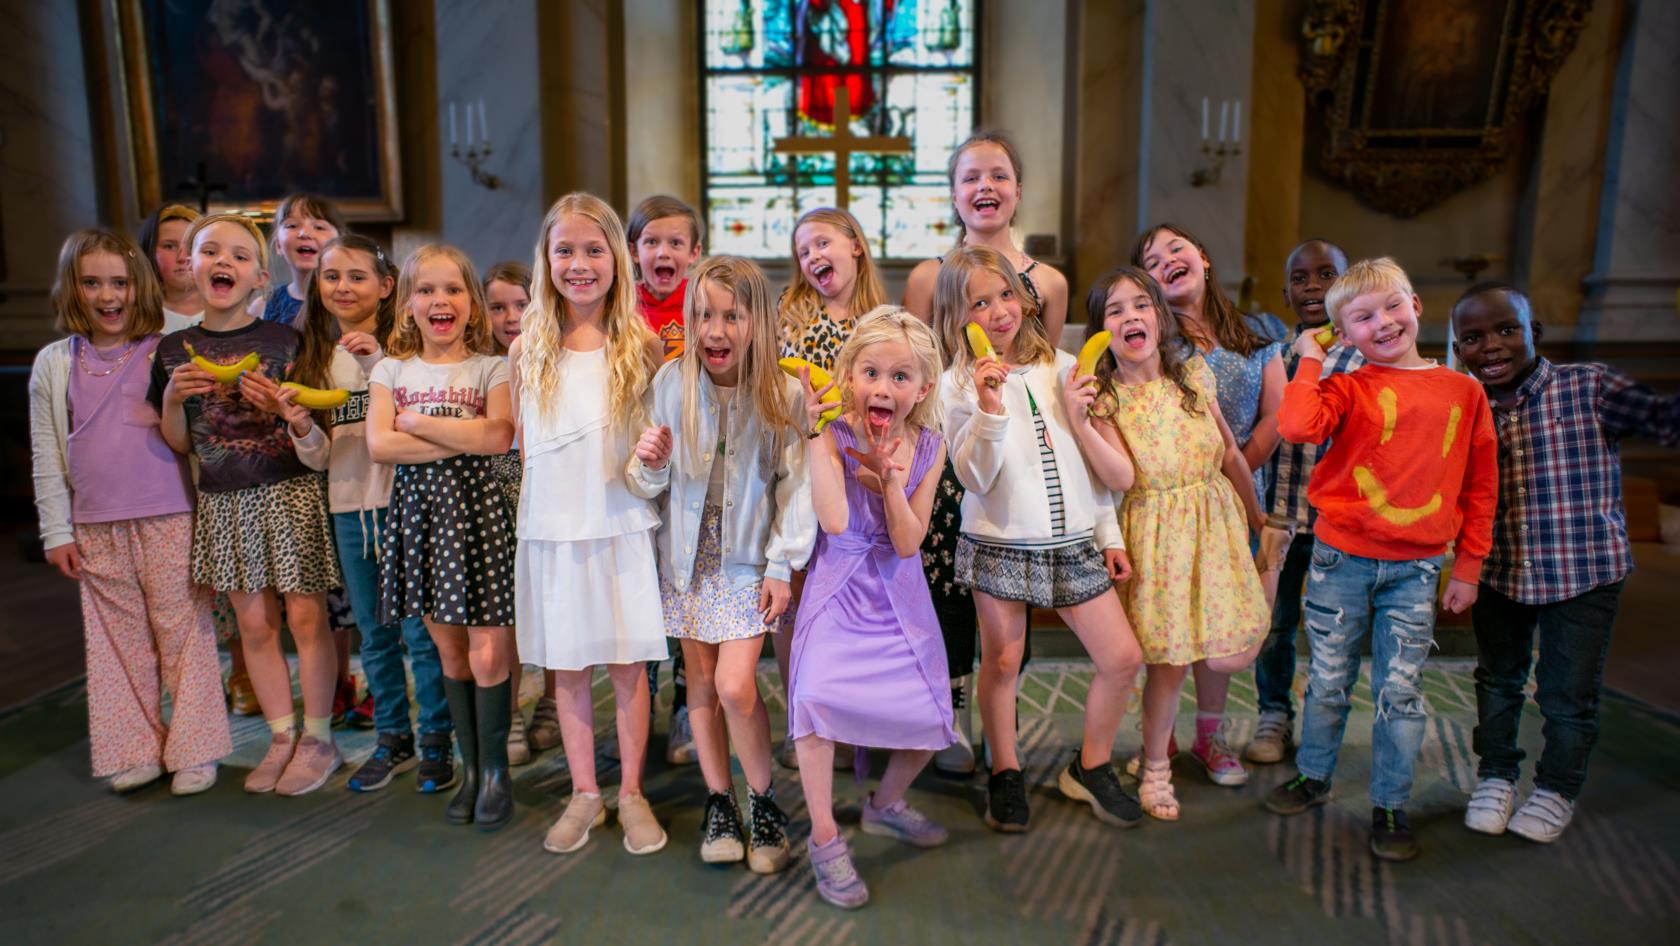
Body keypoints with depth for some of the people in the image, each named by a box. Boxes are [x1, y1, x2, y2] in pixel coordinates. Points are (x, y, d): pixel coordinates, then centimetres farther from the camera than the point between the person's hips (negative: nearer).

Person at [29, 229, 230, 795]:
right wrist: (57, 531, 6)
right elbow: (47, 456, 8)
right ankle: (136, 750, 22)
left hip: (169, 519, -2)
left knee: (183, 630, 2)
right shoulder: (54, 364, 6)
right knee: (119, 639, 9)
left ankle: (192, 749, 14)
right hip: (96, 529, 3)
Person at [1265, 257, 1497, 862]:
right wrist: (1309, 359, -13)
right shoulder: (1349, 388, -4)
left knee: (1400, 691, 7)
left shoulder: (1463, 392, 3)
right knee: (1329, 681, 12)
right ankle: (1314, 777, 32)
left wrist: (1468, 566, 8)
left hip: (1416, 569, 1)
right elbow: (1298, 426, -26)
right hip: (1342, 560, -1)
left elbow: (1480, 488, 9)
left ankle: (1390, 806, 22)